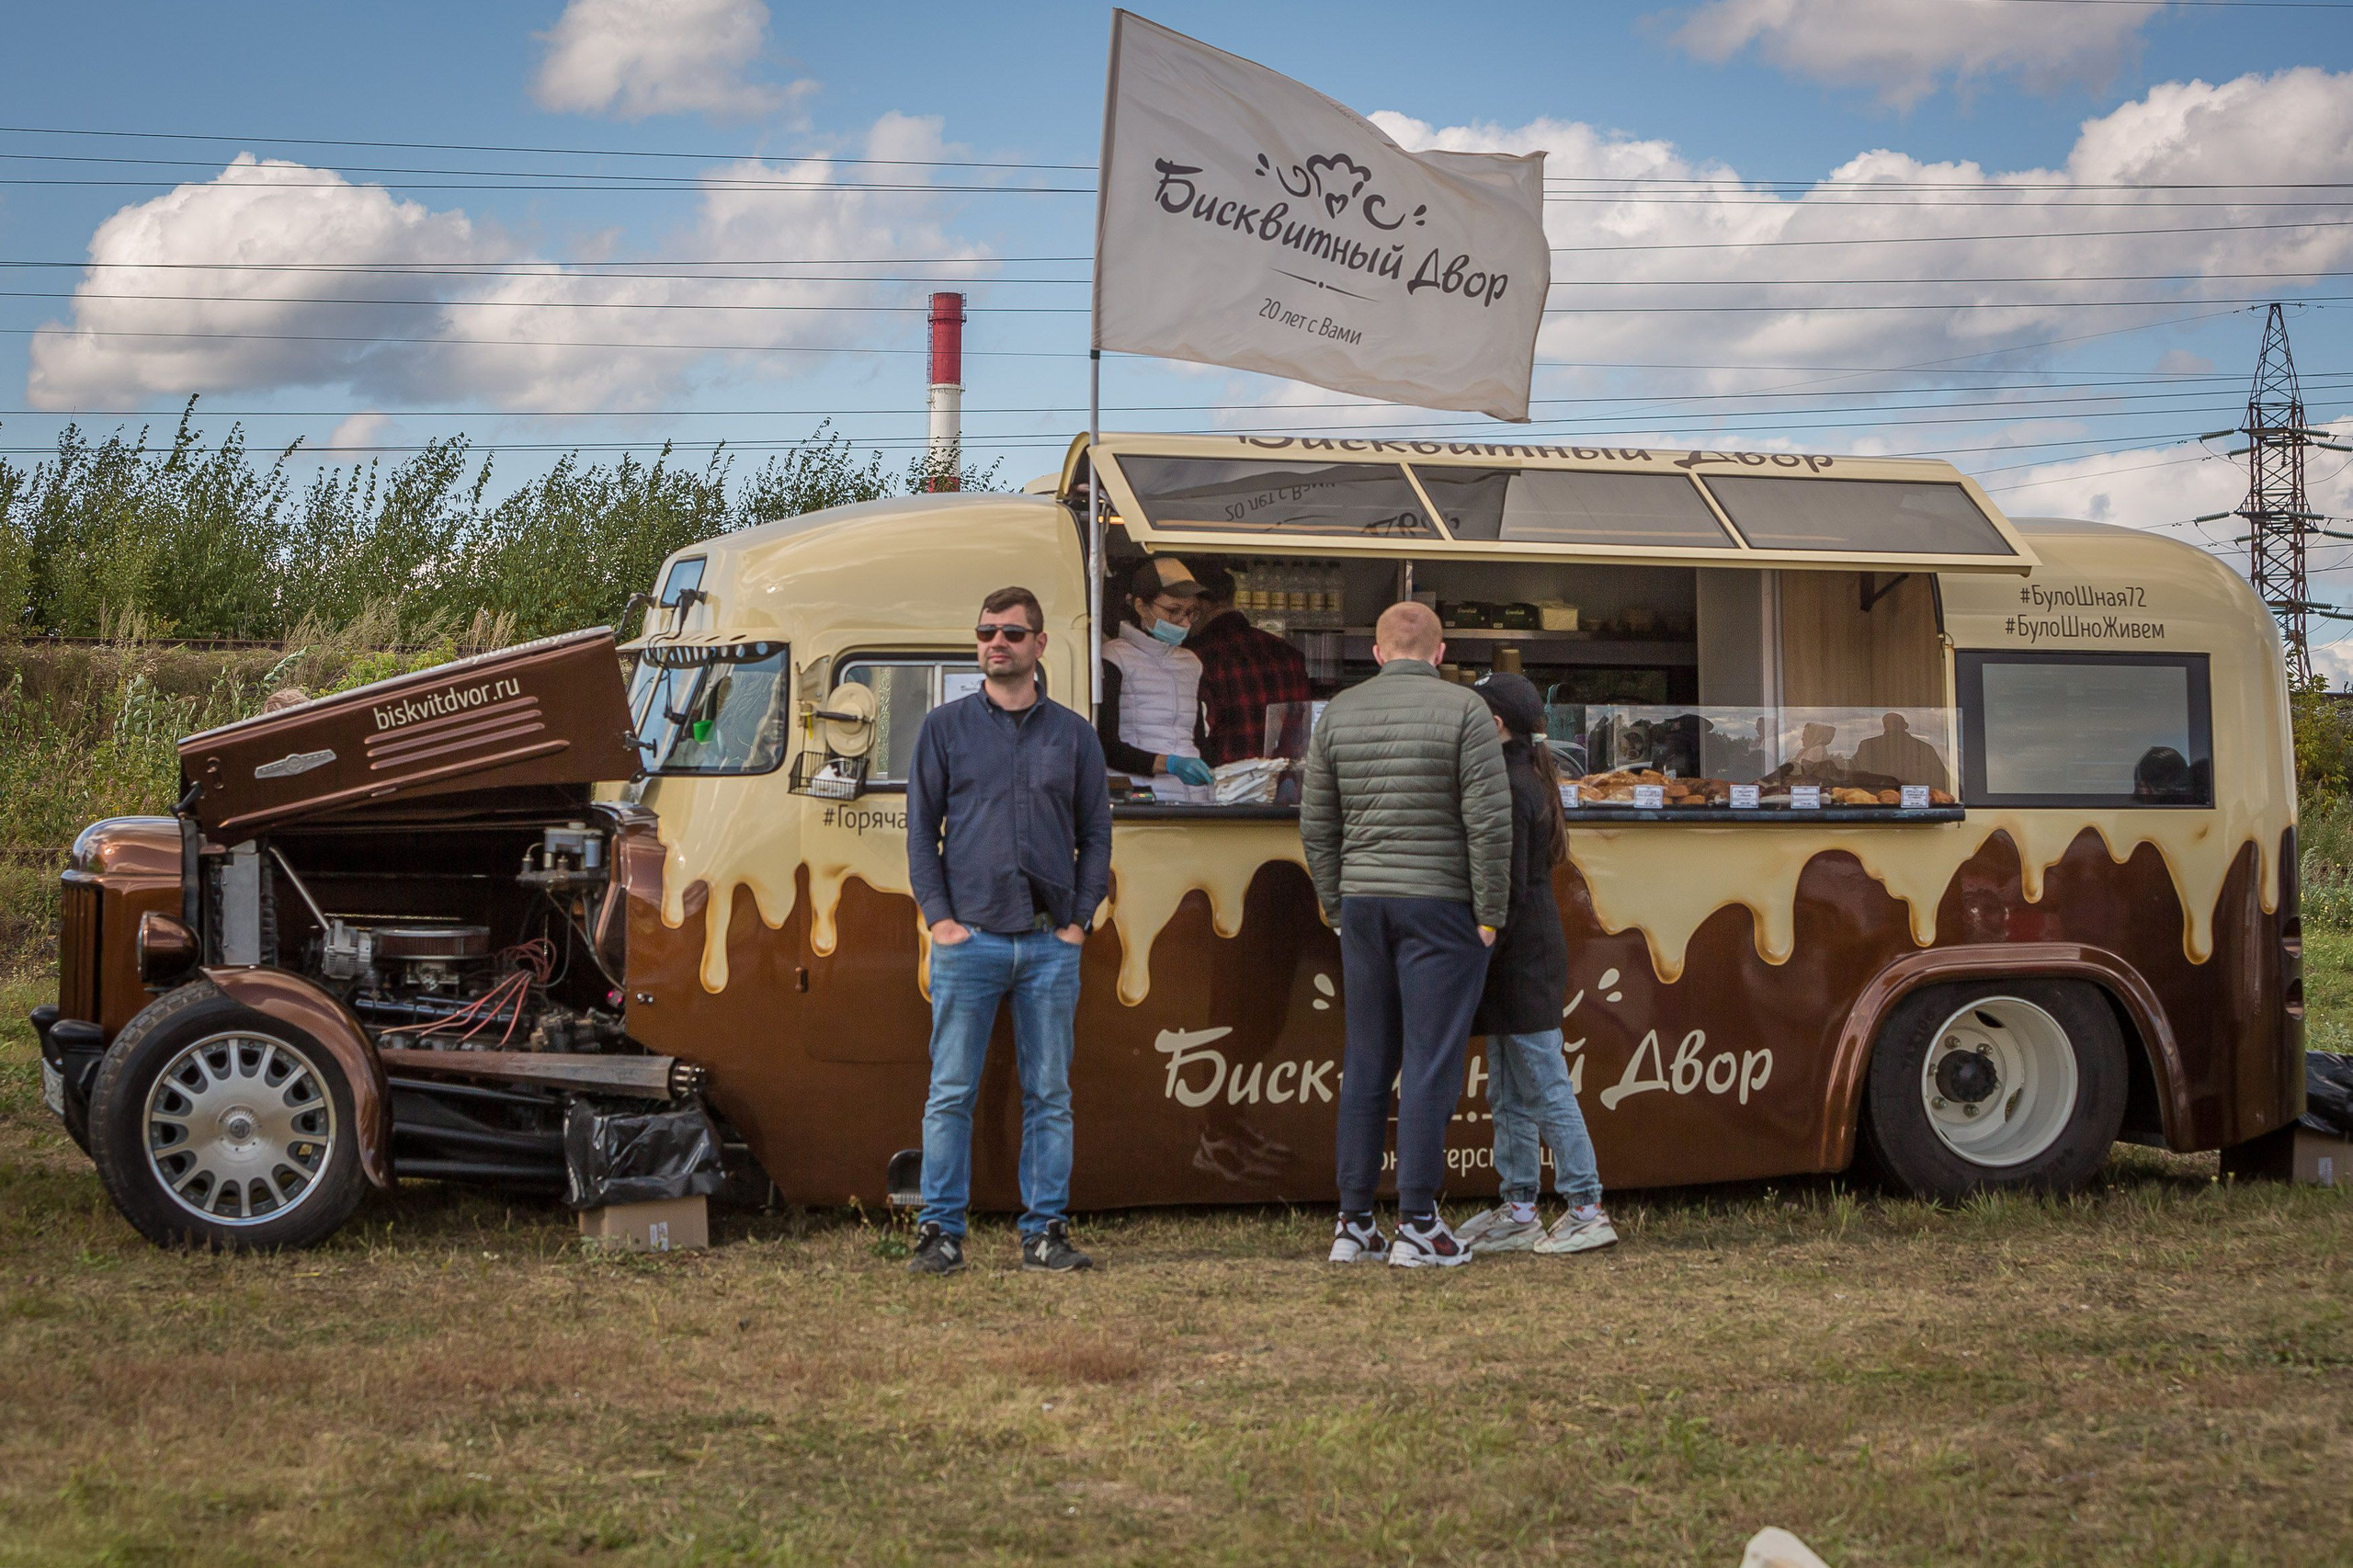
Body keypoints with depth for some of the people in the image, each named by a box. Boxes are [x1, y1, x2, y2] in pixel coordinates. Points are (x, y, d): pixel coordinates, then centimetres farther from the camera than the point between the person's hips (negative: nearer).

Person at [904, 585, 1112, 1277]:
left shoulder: (1073, 734, 10)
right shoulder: (945, 727, 7)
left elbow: (1096, 834, 12)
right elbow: (921, 830, 5)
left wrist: (1080, 919, 1)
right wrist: (939, 917, -4)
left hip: (1051, 946, 2)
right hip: (968, 939, -1)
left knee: (1049, 1095, 5)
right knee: (951, 1093, -1)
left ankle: (1045, 1231, 10)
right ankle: (941, 1232, 4)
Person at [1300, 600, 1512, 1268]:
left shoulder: (1340, 713, 5)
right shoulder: (1464, 710, -8)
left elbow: (1318, 823, 5)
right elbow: (1489, 819, -15)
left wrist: (1338, 909, 11)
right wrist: (1490, 914, -9)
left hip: (1366, 906, 5)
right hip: (1443, 906, -4)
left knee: (1368, 1063, 10)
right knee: (1432, 1063, -3)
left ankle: (1354, 1224, 10)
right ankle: (1417, 1226, -4)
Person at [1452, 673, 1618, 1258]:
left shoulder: (1508, 788, -16)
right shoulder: (1527, 779, 15)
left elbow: (1509, 888, -20)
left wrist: (1480, 960, -19)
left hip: (1521, 960, -10)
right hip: (1530, 955, 10)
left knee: (1546, 1088, -6)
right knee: (1509, 1095, 14)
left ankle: (1587, 1210, -2)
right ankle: (1517, 1213, 19)